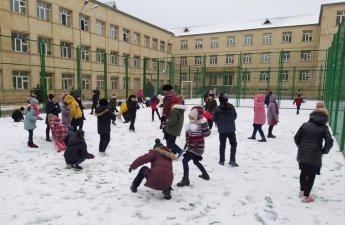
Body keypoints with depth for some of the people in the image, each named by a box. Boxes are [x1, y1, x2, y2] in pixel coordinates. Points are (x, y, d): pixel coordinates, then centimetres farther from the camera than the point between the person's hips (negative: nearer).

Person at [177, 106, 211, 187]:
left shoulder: (200, 125, -19)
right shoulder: (190, 125, 6)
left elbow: (206, 134, -29)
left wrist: (204, 123, -35)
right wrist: (187, 145, 15)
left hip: (198, 147, -9)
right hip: (192, 147, 10)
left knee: (185, 160, -14)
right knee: (196, 161, 26)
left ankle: (185, 179, -6)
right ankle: (205, 174, 45)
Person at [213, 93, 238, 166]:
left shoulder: (218, 109, -13)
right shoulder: (231, 107, -6)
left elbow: (215, 119, -4)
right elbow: (235, 116, 6)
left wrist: (217, 123, 17)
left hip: (222, 130, 0)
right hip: (231, 129, 1)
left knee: (222, 145, 13)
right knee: (233, 144, 14)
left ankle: (222, 160, 20)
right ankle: (232, 160, 5)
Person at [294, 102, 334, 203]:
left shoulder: (305, 125, 3)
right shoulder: (324, 127, -3)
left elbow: (296, 138, 2)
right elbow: (329, 142, -12)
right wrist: (324, 151, 4)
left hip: (302, 154, 4)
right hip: (314, 156, -3)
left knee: (303, 172, 21)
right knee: (311, 175, 7)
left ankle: (302, 191, 37)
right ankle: (305, 196, 13)